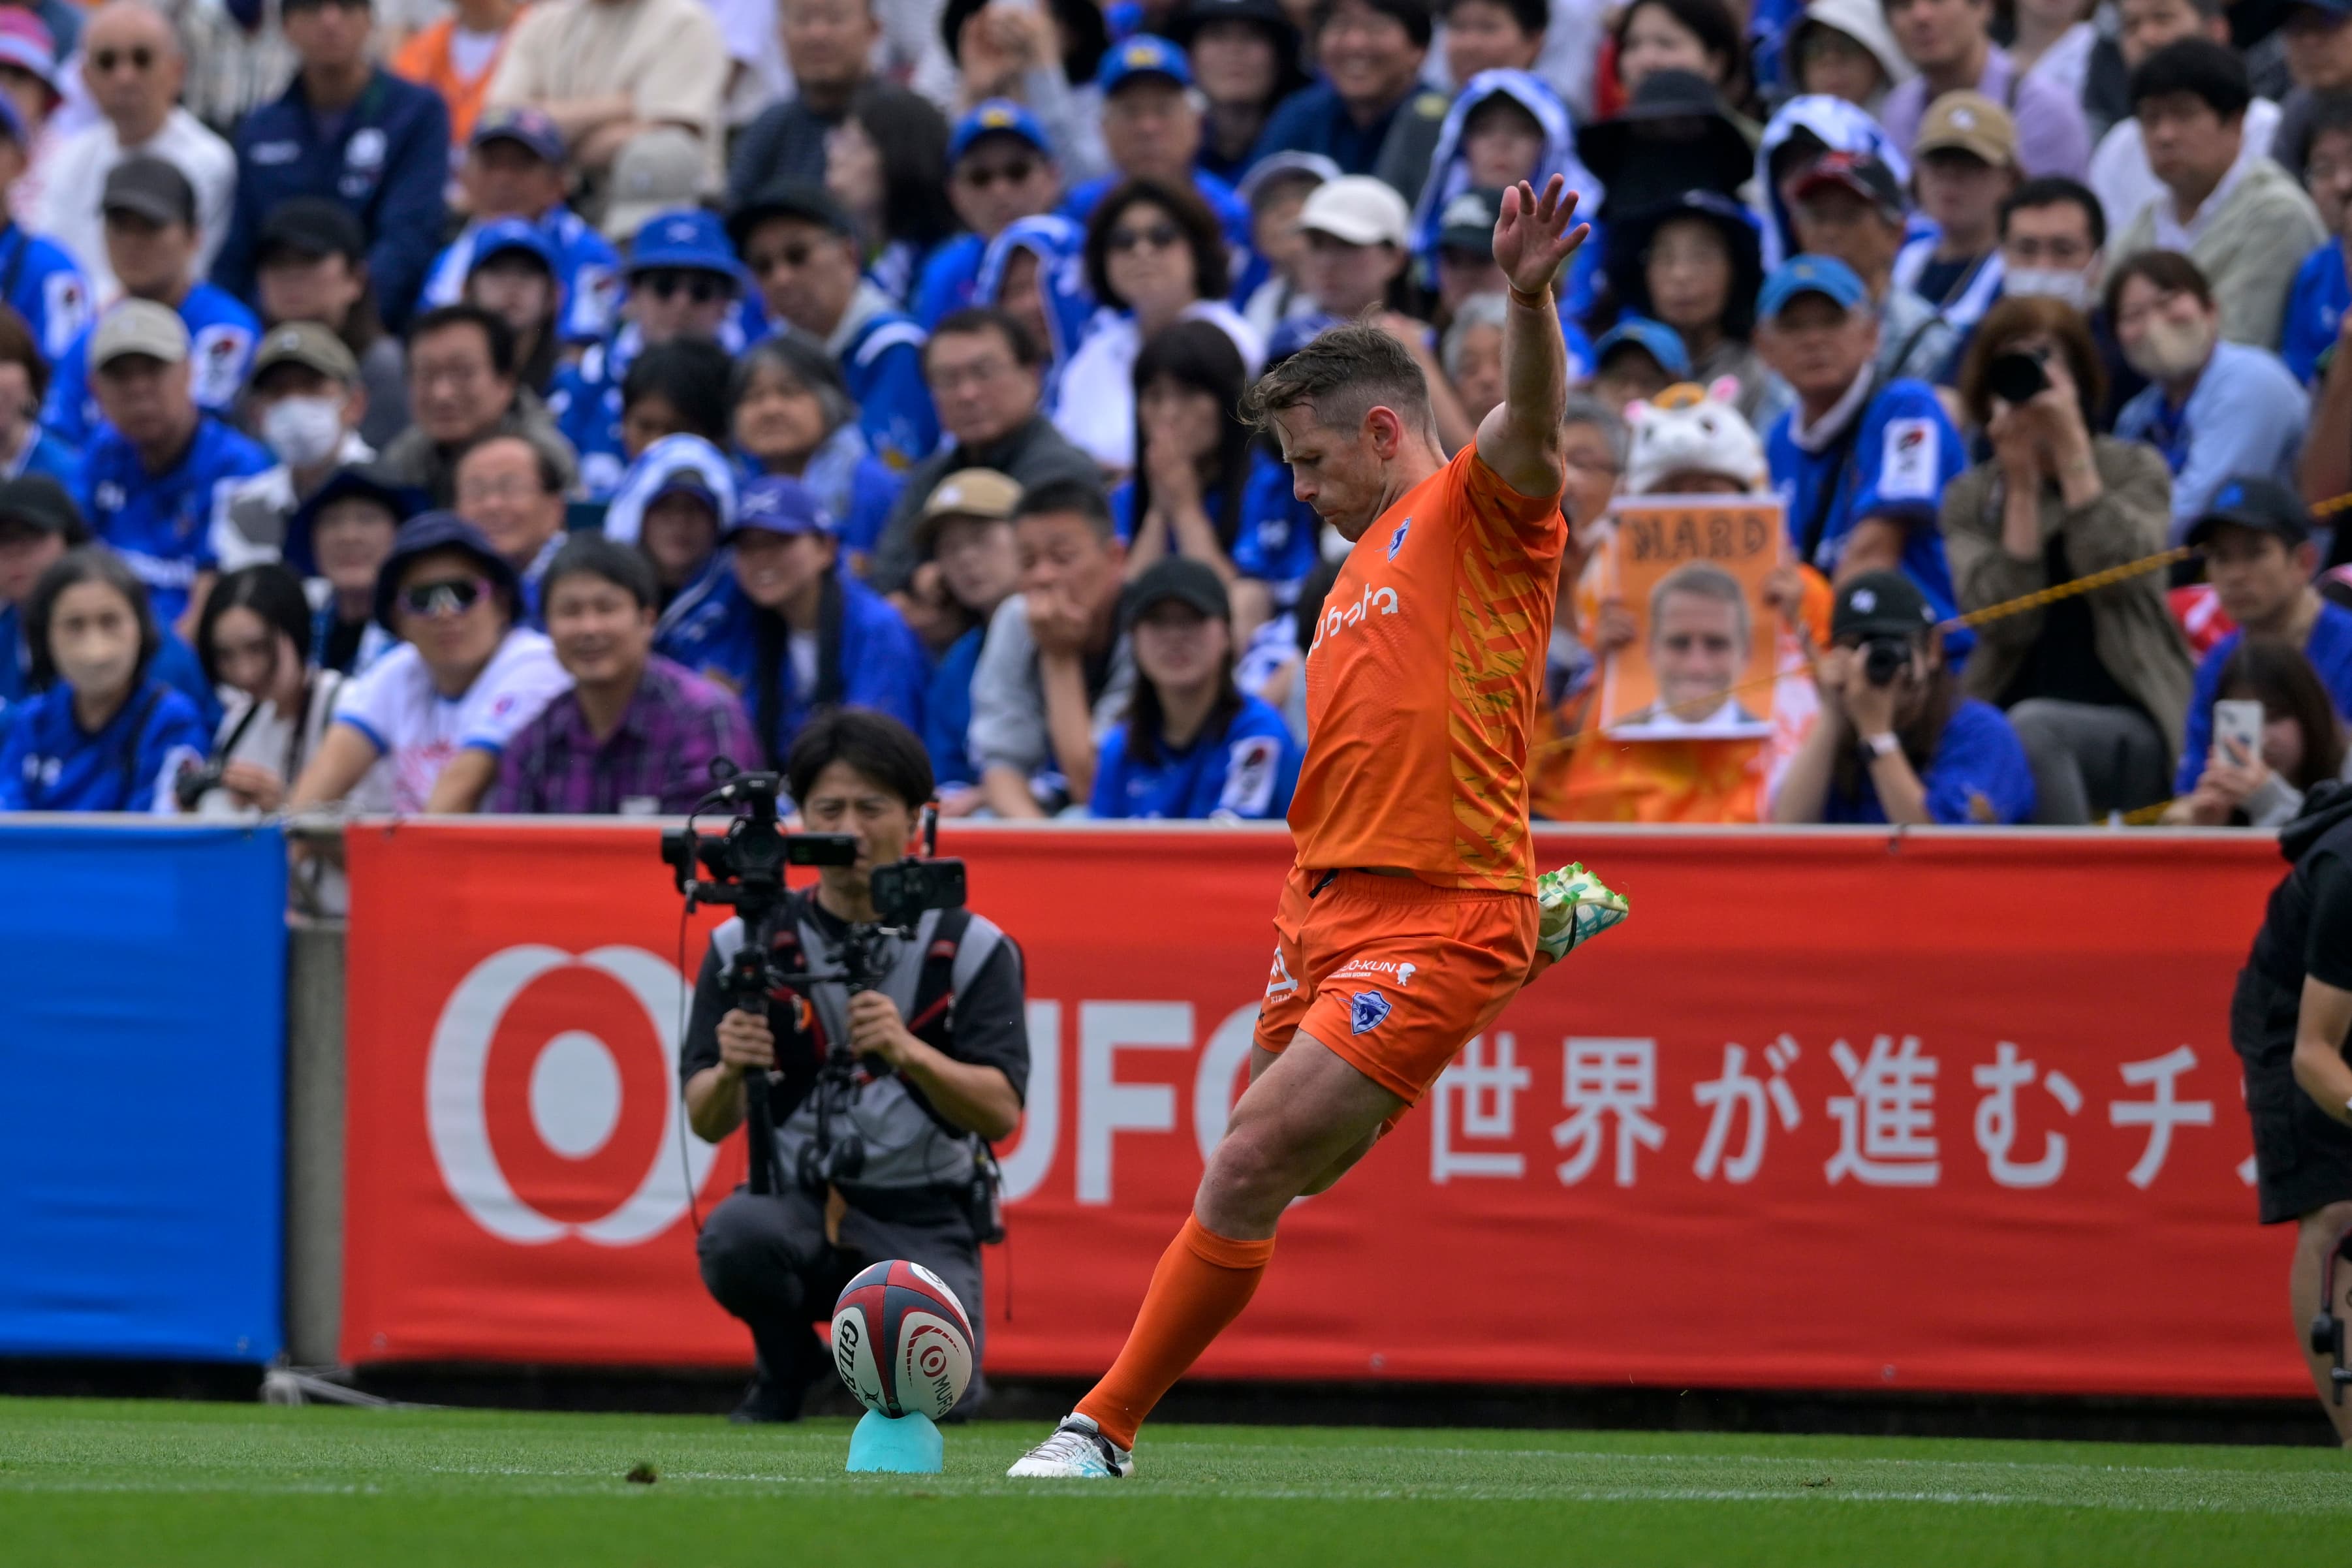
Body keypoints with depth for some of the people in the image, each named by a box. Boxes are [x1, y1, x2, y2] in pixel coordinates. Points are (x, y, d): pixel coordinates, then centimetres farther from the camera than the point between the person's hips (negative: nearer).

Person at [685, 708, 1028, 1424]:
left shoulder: (973, 948, -1)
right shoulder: (747, 945, 1)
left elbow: (1001, 1113, -12)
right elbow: (706, 1121, -1)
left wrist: (909, 1054, -31)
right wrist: (730, 1071, -26)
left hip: (922, 1222, 0)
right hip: (795, 1202, 1)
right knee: (737, 1235, -35)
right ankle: (788, 1360, 1)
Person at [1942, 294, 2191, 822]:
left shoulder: (2137, 469, 7)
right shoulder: (1970, 498, 10)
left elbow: (2117, 572, -13)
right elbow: (2004, 621, -5)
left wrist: (2071, 447, -10)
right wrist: (2022, 484, -8)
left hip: (2131, 731, -2)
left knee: (2031, 727, -37)